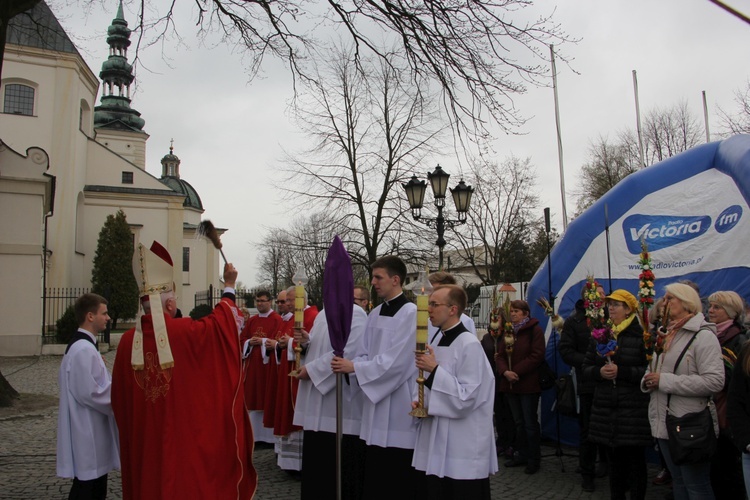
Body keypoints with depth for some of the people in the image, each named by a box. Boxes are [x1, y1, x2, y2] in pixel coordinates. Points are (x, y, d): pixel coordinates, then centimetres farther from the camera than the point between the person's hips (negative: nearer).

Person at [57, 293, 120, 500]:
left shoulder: (79, 345, 10)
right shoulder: (84, 349, -22)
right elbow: (89, 392, -25)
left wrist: (112, 385, 12)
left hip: (89, 427, 10)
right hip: (87, 430, -10)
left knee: (95, 483, 18)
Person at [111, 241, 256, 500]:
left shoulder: (127, 341, -7)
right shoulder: (186, 332, -17)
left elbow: (119, 398, 4)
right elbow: (222, 318, 2)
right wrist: (229, 287, 17)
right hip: (186, 439, -4)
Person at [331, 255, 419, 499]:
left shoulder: (410, 312, -13)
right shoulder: (375, 314, 11)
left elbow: (394, 360, -19)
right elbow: (368, 355, 12)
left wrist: (354, 367, -16)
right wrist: (349, 365, -7)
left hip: (398, 404, -7)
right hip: (375, 398, 7)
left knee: (398, 478, 3)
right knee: (373, 473, 13)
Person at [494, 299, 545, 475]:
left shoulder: (534, 330, -7)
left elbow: (537, 355, -16)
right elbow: (500, 355, 7)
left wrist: (516, 372, -19)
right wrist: (505, 371, -13)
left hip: (528, 384, -6)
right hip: (510, 384, 6)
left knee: (530, 423, 1)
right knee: (519, 422, 15)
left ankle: (534, 460, 12)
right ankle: (522, 455, 26)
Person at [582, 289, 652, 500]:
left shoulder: (641, 335, -7)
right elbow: (586, 368, 10)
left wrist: (621, 371, -20)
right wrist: (600, 371, -10)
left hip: (634, 411, -4)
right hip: (605, 410, 5)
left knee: (635, 460, 7)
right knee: (614, 459, 15)